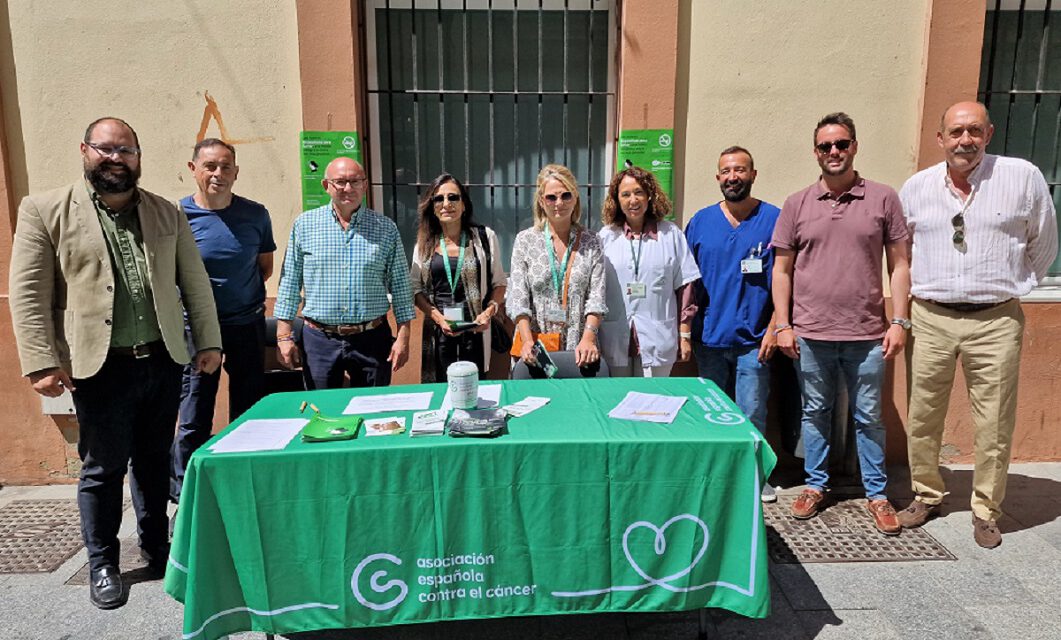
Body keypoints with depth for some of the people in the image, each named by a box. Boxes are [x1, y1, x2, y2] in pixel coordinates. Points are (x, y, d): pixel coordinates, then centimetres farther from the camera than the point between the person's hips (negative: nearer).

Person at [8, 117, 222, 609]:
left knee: (155, 461, 15)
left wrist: (209, 342, 4)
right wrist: (42, 361, -11)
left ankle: (156, 548, 32)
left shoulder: (168, 214, 8)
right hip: (99, 367, -3)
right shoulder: (45, 211, -2)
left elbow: (195, 282, 8)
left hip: (162, 362, 3)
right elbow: (29, 293, -5)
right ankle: (102, 565, 26)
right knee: (103, 468, 7)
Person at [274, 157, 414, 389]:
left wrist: (403, 337, -1)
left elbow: (400, 285, 3)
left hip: (372, 338, 0)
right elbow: (289, 283, 4)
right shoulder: (304, 225, 2)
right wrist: (284, 336, -1)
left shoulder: (386, 228, 2)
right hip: (319, 339, 0)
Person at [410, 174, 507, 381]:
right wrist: (438, 317, -9)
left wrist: (490, 311, -9)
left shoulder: (485, 237, 3)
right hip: (438, 332, 1)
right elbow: (416, 289, 7)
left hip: (476, 330, -1)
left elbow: (499, 283, 8)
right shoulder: (424, 243, 7)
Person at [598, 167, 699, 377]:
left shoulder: (671, 234, 5)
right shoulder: (605, 237, 7)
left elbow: (684, 286, 5)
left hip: (657, 342, 0)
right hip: (614, 342, 1)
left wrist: (685, 335, 2)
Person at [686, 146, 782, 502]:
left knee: (752, 414, 4)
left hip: (753, 339, -2)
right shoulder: (701, 221, 6)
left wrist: (774, 328, -8)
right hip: (709, 337, 3)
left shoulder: (774, 219, -1)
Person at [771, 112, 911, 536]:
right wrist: (782, 325, 0)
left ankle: (876, 494, 24)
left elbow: (899, 265, 4)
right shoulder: (797, 205, 4)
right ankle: (815, 486, 27)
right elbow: (782, 269, 6)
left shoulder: (883, 199, 2)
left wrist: (899, 322, -4)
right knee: (815, 414, 12)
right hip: (810, 335, 1)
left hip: (867, 336, -1)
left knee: (869, 417, 10)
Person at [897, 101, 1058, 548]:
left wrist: (1015, 285, 12)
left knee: (994, 426, 6)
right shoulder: (917, 187, 4)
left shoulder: (1024, 177, -3)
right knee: (923, 418, 10)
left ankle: (986, 511, 23)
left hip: (996, 321, -2)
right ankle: (926, 495, 28)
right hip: (931, 318, 2)